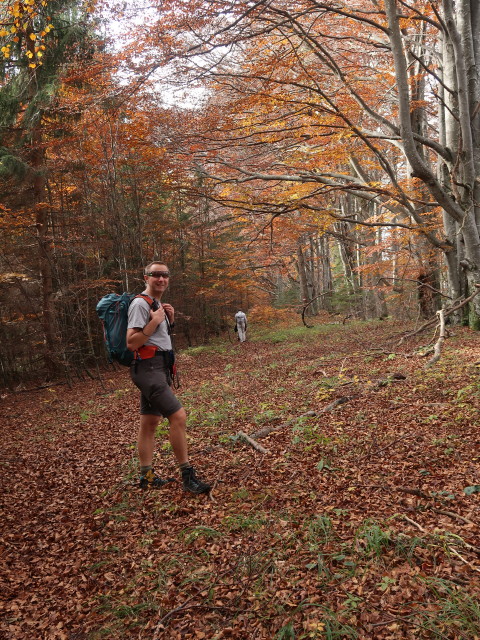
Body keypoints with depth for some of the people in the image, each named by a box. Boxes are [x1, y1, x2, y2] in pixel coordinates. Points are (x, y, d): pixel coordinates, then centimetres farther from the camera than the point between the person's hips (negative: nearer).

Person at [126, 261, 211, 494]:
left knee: (150, 421, 13)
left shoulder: (158, 304, 18)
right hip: (148, 368, -10)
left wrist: (170, 320, 9)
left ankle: (147, 476, 22)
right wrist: (154, 322, -21)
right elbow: (131, 343, -18)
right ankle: (188, 476, -8)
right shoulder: (141, 303, -12)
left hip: (160, 368, 10)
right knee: (178, 415, -16)